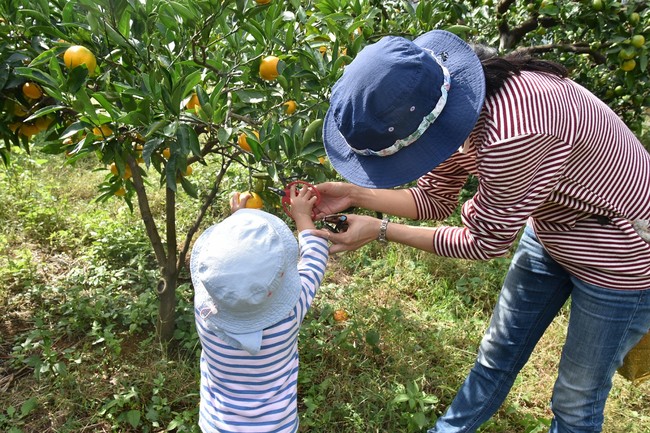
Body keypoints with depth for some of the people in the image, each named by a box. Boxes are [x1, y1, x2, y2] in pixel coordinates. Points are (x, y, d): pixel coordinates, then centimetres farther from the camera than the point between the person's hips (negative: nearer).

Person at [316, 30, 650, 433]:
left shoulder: (511, 133, -41)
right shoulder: (450, 102, -15)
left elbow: (485, 241, -25)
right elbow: (435, 199, -3)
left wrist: (380, 230, -20)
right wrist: (353, 194, -13)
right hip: (552, 230, 7)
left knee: (577, 400, 13)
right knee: (497, 354, 21)